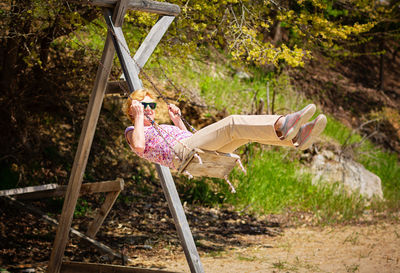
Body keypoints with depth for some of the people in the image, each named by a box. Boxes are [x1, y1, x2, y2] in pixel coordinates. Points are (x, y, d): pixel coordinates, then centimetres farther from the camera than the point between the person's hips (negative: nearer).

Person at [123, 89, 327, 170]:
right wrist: (139, 117, 3)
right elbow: (139, 146, -7)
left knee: (247, 131, -14)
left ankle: (296, 136, -34)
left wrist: (177, 121, 35)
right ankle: (282, 125, -50)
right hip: (180, 153, -8)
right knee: (232, 124, -28)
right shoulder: (132, 131, 19)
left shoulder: (158, 129, 40)